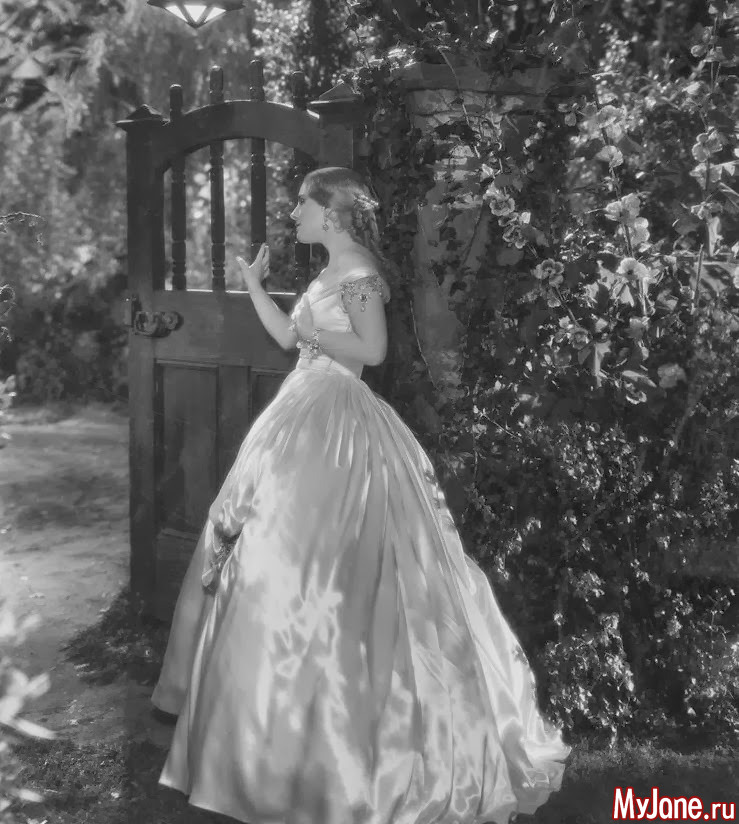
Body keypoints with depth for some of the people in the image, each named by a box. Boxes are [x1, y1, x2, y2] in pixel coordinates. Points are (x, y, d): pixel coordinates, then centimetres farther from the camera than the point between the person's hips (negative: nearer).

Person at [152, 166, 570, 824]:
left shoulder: (358, 271, -12)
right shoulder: (333, 272, 17)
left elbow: (372, 349, -21)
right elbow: (291, 339, 18)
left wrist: (311, 330, -13)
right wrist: (255, 284, 20)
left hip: (335, 420, -10)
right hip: (309, 415, 10)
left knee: (308, 557, -6)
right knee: (281, 558, 16)